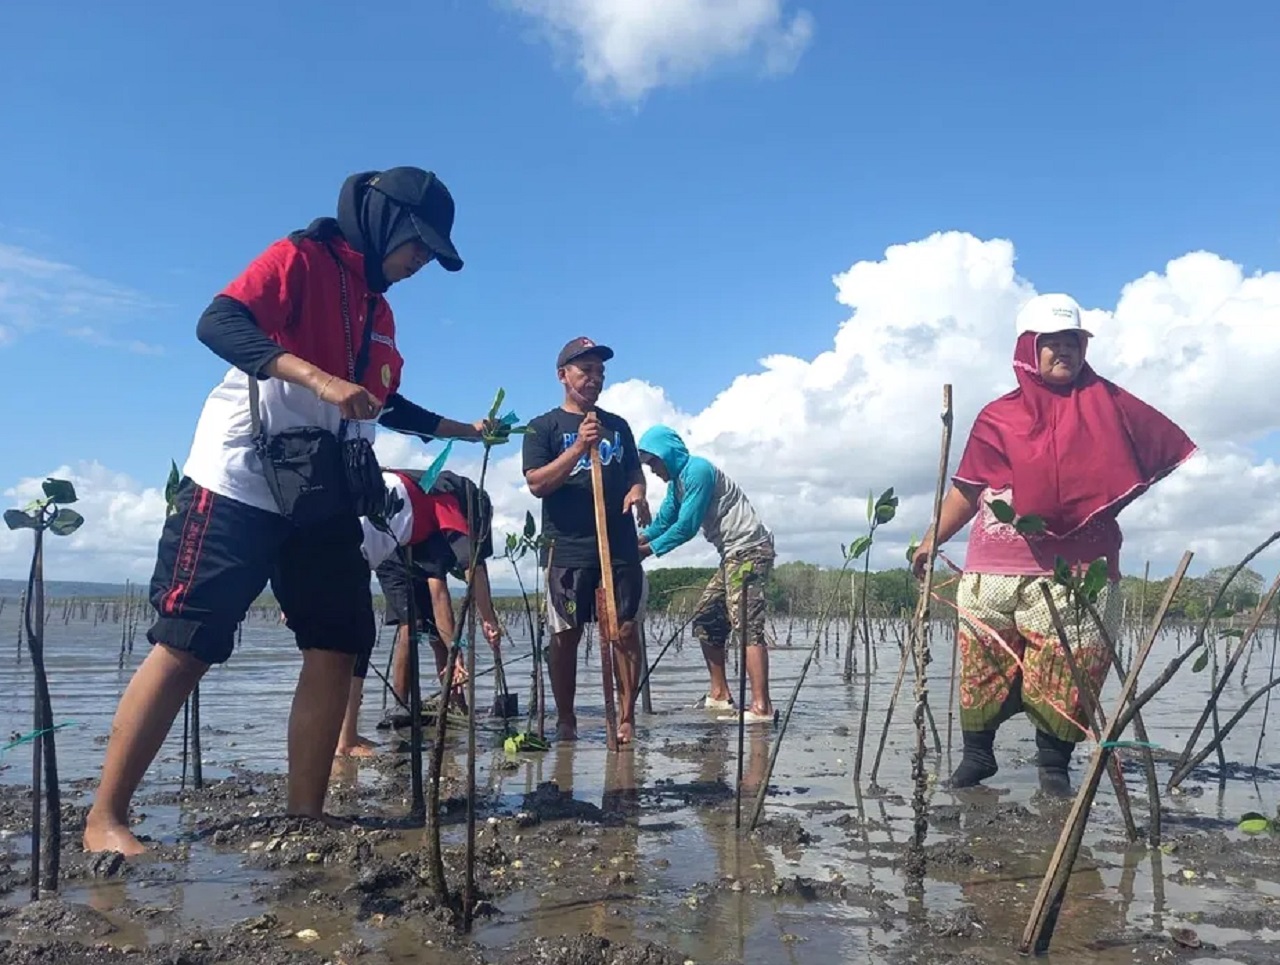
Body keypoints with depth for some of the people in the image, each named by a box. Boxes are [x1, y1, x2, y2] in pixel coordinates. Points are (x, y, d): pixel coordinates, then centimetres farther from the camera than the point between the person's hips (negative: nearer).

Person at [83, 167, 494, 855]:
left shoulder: (378, 311, 19)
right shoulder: (300, 259, -4)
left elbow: (383, 404, 31)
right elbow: (218, 322, -20)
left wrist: (462, 430, 34)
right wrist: (318, 377, -33)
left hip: (322, 500, 8)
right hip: (237, 487, -8)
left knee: (336, 648, 0)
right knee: (185, 646, -7)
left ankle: (305, 818, 6)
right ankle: (104, 819, 4)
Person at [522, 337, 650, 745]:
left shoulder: (617, 425, 18)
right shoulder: (543, 427, 5)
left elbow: (635, 471, 24)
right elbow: (537, 483, -5)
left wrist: (637, 492, 1)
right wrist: (579, 446, -15)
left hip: (620, 546, 3)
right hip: (567, 547, -3)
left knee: (625, 630, -3)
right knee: (565, 634, 3)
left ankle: (626, 718, 5)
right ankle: (565, 720, 16)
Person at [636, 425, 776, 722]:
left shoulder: (697, 470, -14)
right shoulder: (678, 481, 17)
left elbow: (687, 526, -18)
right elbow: (663, 521, 14)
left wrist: (650, 550, -11)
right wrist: (635, 541, -3)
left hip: (749, 549, -11)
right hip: (733, 553, 11)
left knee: (746, 624, -18)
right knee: (706, 618, 12)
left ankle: (761, 707, -22)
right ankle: (719, 694, 17)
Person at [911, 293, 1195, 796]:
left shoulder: (1107, 404, 5)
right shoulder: (998, 418, 6)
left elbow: (1174, 453, 6)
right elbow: (967, 490, 11)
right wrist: (933, 539, 10)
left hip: (1077, 573, -1)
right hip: (994, 571, 1)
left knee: (1065, 678, 1)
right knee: (984, 672, 8)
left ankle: (1054, 765, 21)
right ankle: (976, 753, 28)